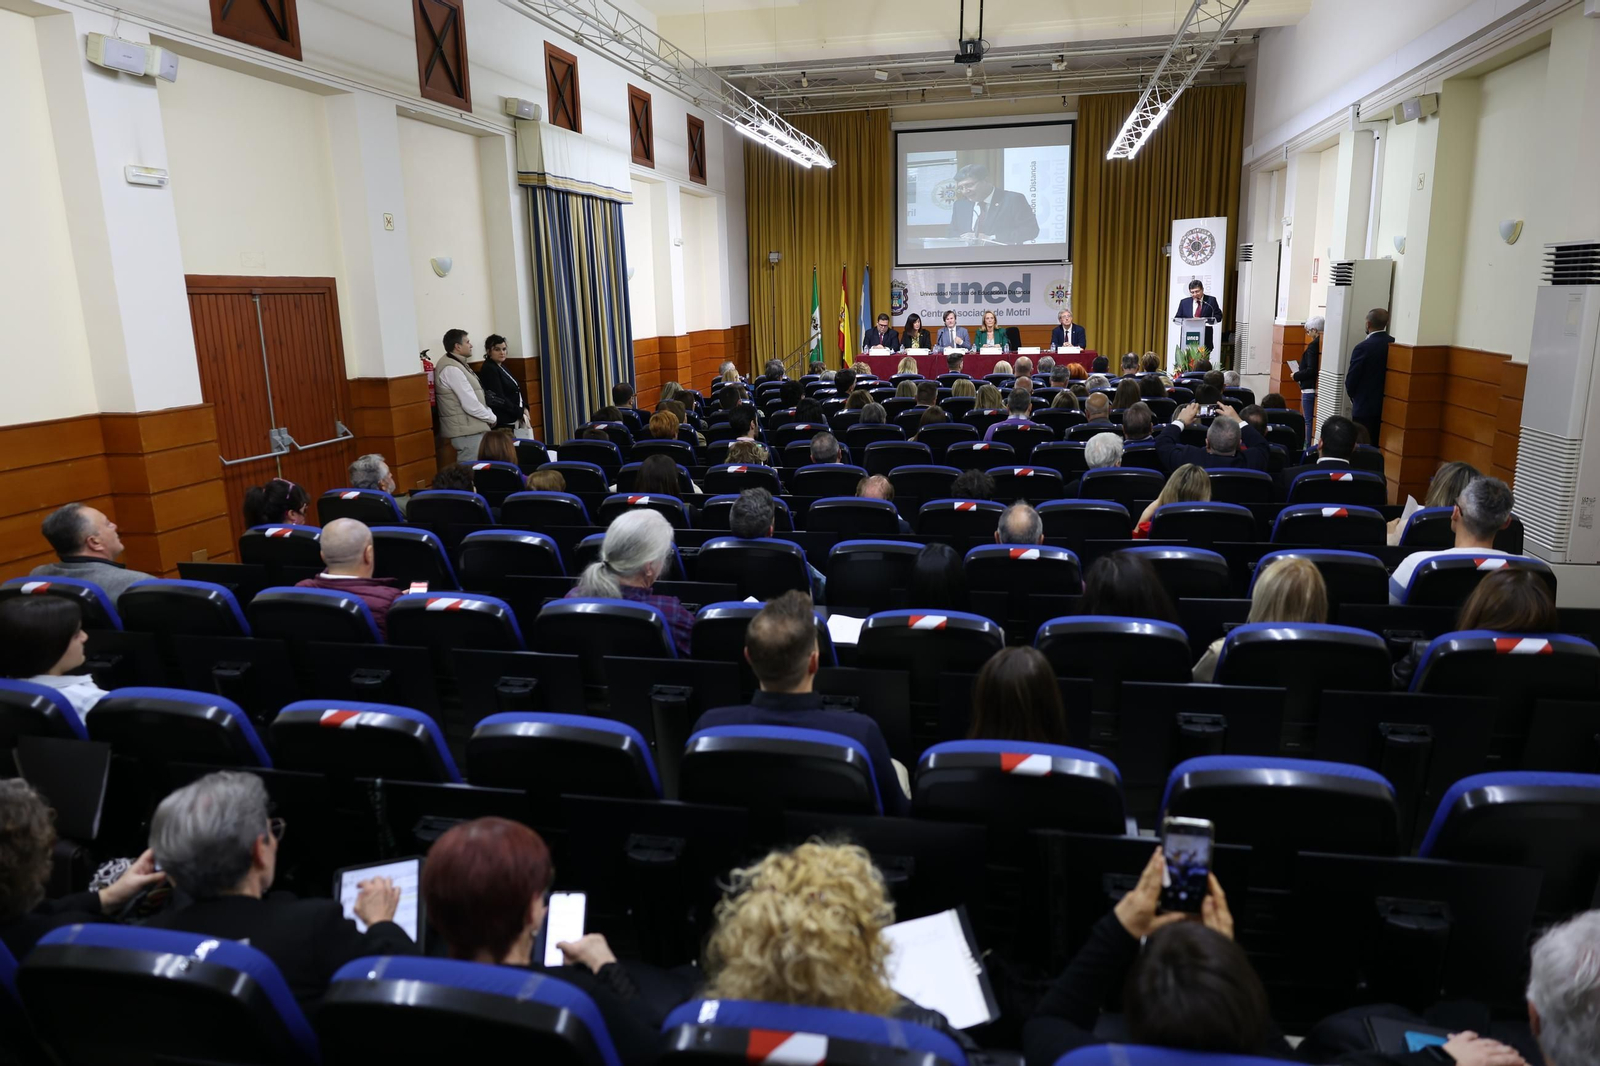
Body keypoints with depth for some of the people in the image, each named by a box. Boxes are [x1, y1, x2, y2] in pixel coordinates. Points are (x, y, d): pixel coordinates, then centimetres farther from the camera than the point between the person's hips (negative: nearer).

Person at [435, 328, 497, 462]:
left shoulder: (457, 364, 14)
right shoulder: (451, 369, -18)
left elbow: (473, 398, 18)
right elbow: (471, 405, -21)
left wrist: (489, 414, 5)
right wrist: (492, 418, -7)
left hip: (470, 429, 10)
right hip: (467, 431, -10)